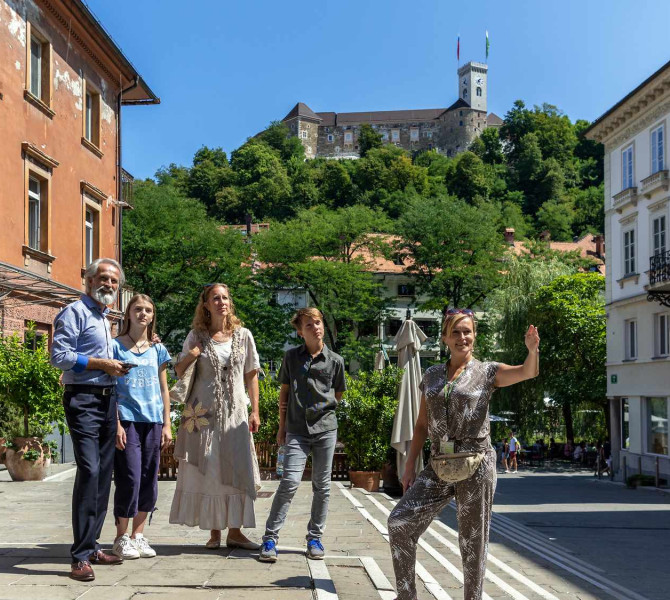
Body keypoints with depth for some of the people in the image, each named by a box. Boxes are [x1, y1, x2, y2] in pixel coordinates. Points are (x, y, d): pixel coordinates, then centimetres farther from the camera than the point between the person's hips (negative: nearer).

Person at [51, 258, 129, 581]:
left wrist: (116, 367, 11)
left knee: (103, 474, 10)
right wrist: (101, 364, -15)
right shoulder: (75, 312, -6)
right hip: (83, 400, -9)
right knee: (89, 471, -16)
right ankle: (80, 557, -14)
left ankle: (91, 545, 19)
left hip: (107, 400, 9)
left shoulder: (104, 318, 21)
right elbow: (59, 355, -16)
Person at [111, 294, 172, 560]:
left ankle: (138, 535, 17)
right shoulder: (116, 346, 1)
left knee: (149, 480, 6)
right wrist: (116, 424, -10)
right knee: (130, 479, -6)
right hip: (127, 420, -4)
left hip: (153, 421, 4)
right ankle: (121, 538, 6)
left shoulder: (157, 350, 13)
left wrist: (167, 424, 9)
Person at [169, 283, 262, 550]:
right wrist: (191, 356, -10)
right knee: (208, 471, 0)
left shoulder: (243, 335, 5)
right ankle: (214, 532, 8)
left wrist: (254, 411, 3)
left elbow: (251, 375, 8)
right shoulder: (196, 336, 3)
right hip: (204, 412, -1)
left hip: (235, 413, 1)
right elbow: (179, 371, 10)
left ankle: (235, 531, 6)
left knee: (238, 470, -1)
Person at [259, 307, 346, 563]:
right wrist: (282, 426, 11)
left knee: (322, 485, 6)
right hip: (297, 431, -1)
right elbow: (284, 393, 11)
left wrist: (319, 408, 8)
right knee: (290, 481, -13)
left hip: (325, 428, 1)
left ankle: (315, 537, 18)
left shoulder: (335, 360, 4)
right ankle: (270, 538, -7)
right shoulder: (291, 357, 5)